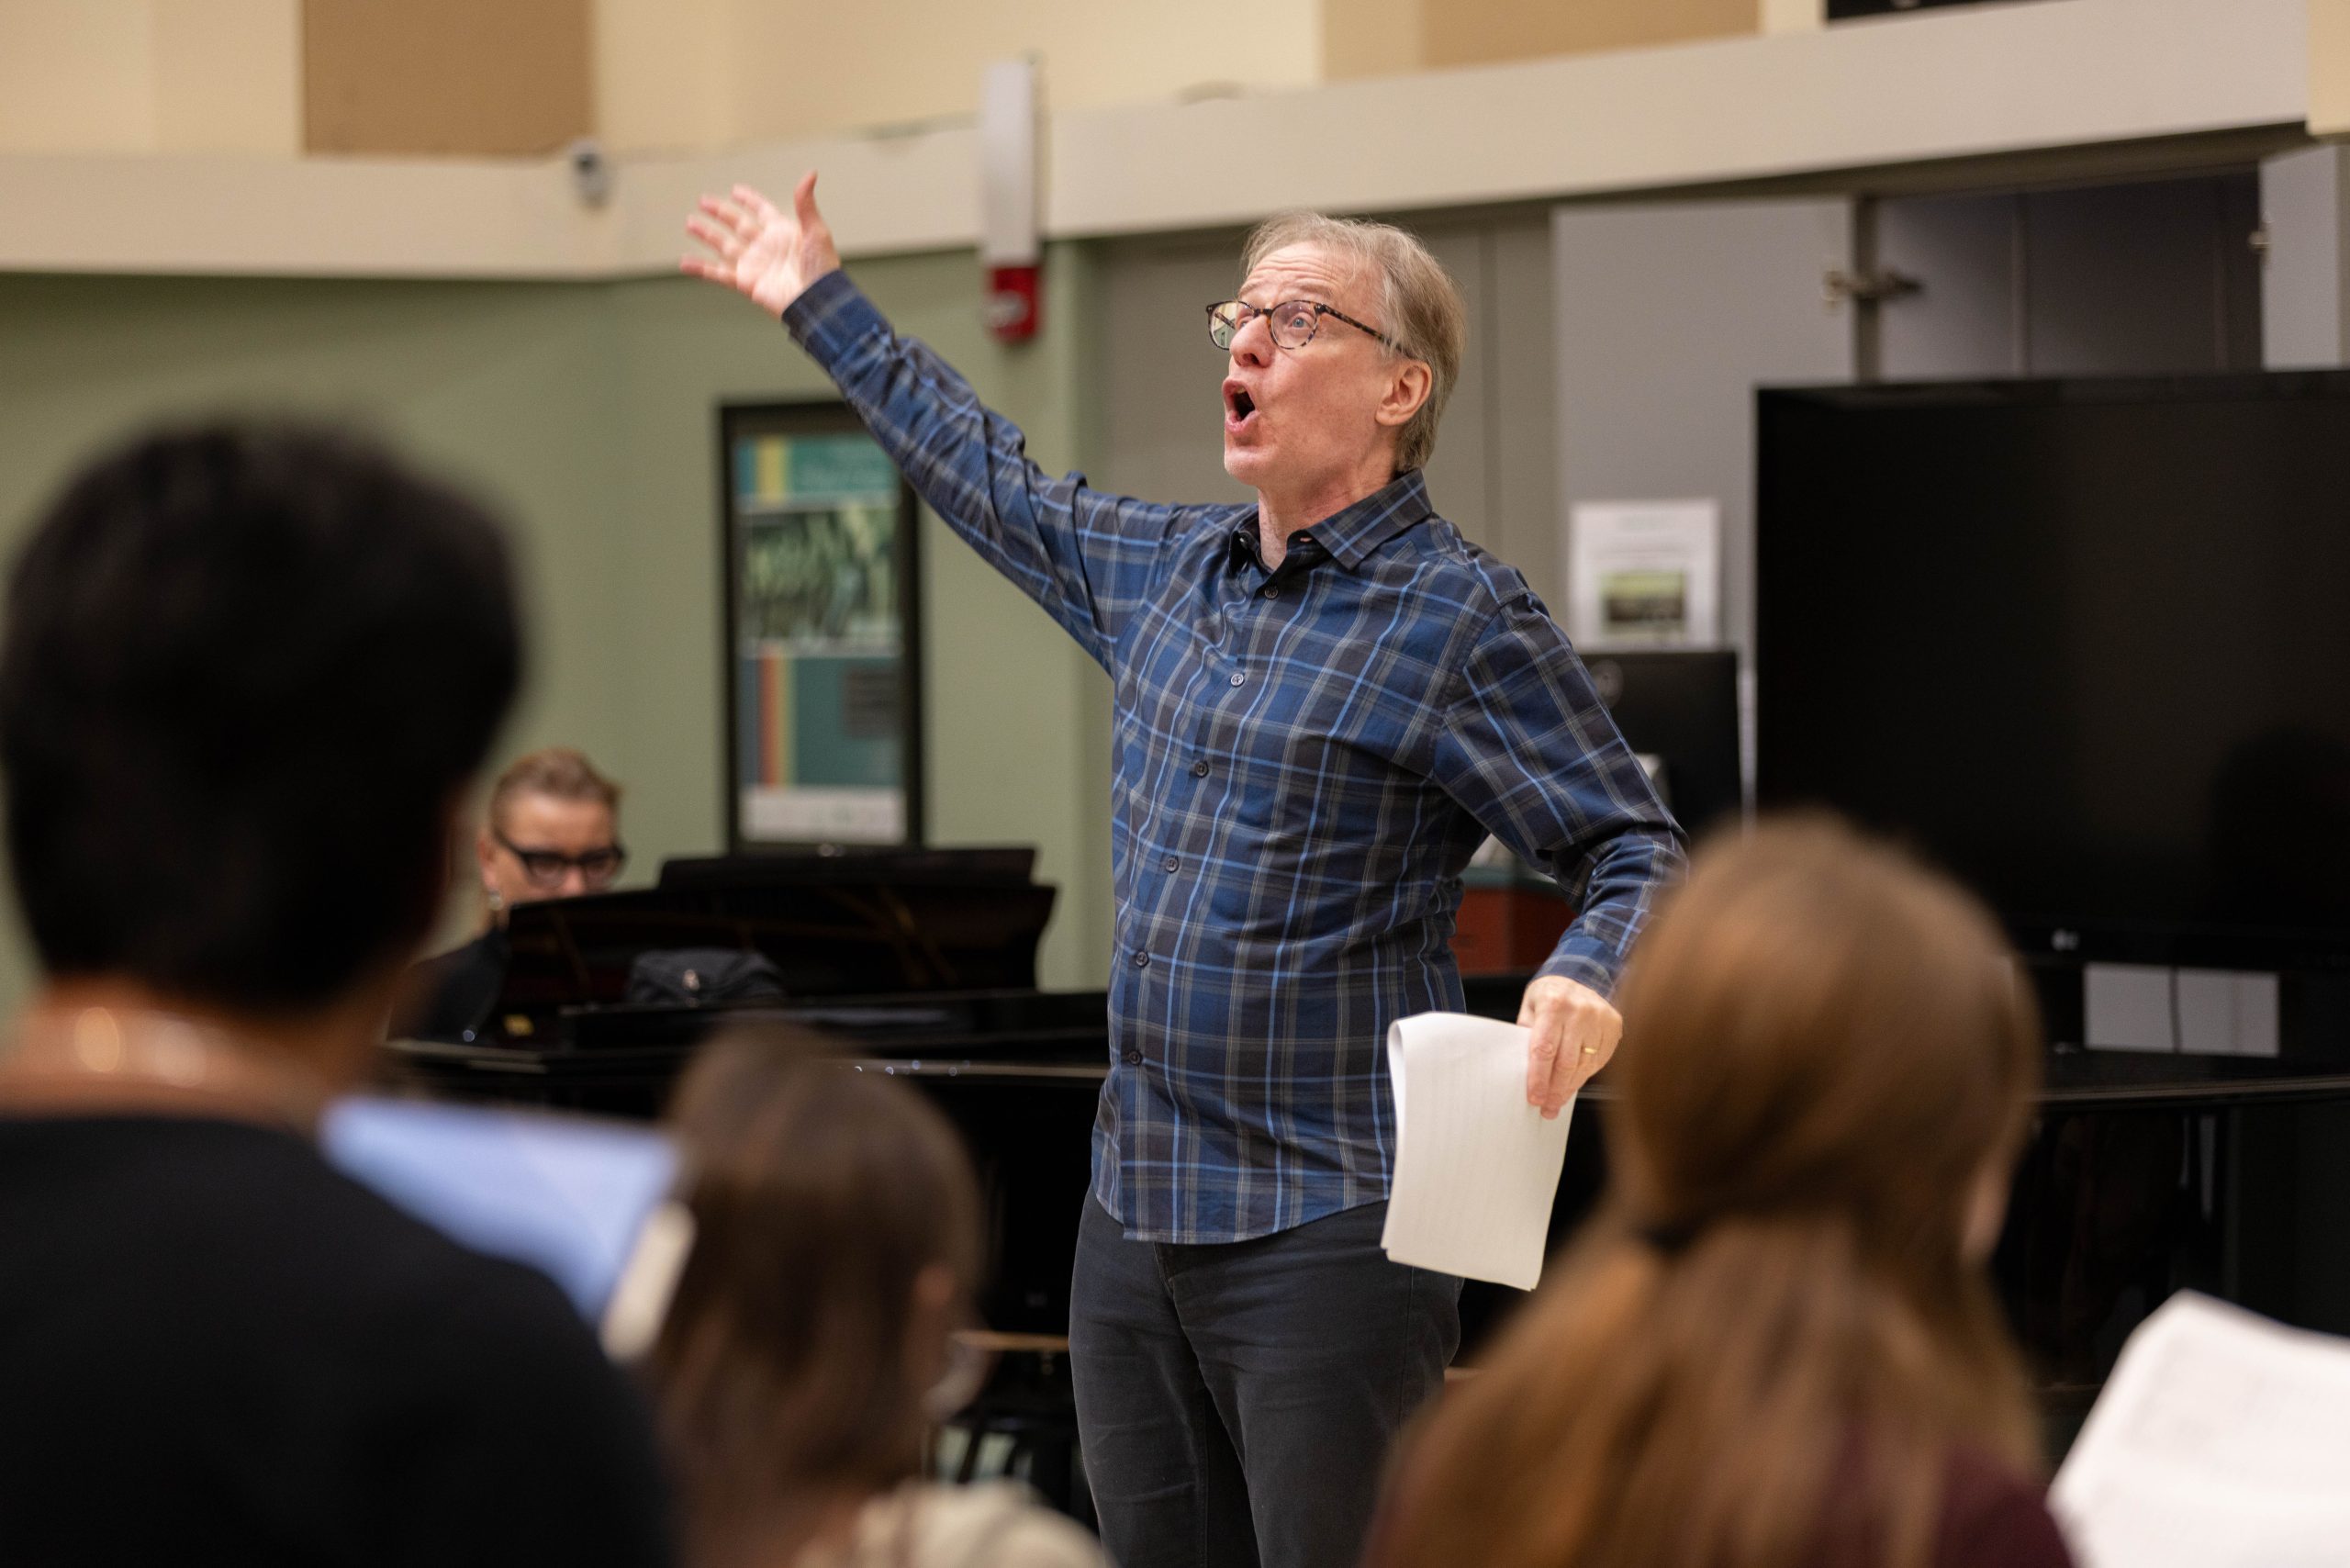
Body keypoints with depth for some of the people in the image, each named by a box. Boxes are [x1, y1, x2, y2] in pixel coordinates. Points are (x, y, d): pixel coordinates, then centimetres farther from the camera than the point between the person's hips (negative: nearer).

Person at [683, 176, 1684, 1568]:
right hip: (1137, 1212, 7)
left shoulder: (1463, 619, -9)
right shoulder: (1166, 568, 12)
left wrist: (1588, 980, -31)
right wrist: (823, 305, 38)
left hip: (1328, 1228, -7)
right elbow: (998, 487, 30)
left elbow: (1636, 853, -9)